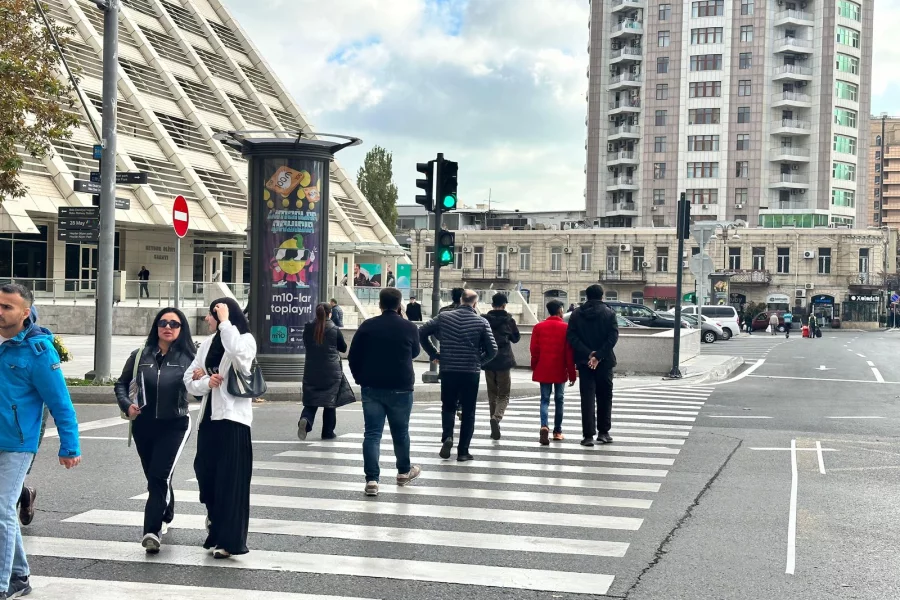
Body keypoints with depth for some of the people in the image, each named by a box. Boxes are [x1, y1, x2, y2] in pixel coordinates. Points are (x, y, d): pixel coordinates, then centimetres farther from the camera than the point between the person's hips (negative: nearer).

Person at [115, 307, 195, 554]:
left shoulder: (187, 358, -6)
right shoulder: (140, 355, 2)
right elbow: (121, 383, 13)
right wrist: (126, 404, -5)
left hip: (174, 425, -4)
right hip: (144, 425, 4)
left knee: (159, 477, -15)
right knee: (154, 478, 17)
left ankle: (152, 531, -18)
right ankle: (166, 517, 41)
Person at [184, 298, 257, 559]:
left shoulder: (245, 340, -5)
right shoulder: (208, 343, 14)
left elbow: (238, 352, -30)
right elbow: (189, 379, 13)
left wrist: (224, 322, -20)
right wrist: (206, 382, -8)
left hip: (233, 419, -7)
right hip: (209, 417, 7)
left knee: (231, 481, -4)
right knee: (206, 474, 11)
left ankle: (229, 540, 0)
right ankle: (215, 530, 27)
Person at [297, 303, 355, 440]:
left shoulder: (308, 328, -1)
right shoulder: (334, 329, -7)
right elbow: (343, 348, 4)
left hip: (311, 371, 2)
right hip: (331, 371, -2)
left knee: (310, 400, 7)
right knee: (330, 401, 9)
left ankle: (305, 420, -22)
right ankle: (328, 432, 12)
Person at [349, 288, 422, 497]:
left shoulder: (367, 326, -2)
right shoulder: (409, 328, -4)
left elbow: (353, 357, -1)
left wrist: (360, 378, 14)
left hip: (371, 387, 1)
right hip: (400, 388, 0)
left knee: (372, 434, 0)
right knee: (400, 432, 16)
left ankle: (372, 479, -8)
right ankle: (404, 472, 33)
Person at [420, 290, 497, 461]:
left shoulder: (444, 317, 0)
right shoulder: (481, 322, -4)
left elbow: (421, 333, 1)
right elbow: (492, 350, -6)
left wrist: (434, 354, 8)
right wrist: (479, 361, 11)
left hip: (448, 371, 1)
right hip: (471, 373, -1)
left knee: (448, 407, 17)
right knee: (468, 412, 10)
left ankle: (447, 437, -7)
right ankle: (463, 451, 9)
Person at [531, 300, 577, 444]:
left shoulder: (538, 327, 0)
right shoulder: (565, 327, -6)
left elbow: (534, 350, 1)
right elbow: (569, 352, -6)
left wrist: (534, 368, 13)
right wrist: (572, 373, 0)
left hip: (543, 370, 1)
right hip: (560, 371, -1)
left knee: (545, 399, 4)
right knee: (559, 400, 12)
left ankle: (544, 426, -19)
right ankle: (557, 431, 17)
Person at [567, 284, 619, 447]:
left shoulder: (576, 314, 3)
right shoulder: (609, 313, -3)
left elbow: (571, 336, -7)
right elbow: (613, 336, -13)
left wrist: (588, 354, -12)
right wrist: (598, 356, -16)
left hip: (584, 362, 1)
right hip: (604, 362, -1)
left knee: (587, 398, 2)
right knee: (604, 397, 13)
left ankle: (588, 435, -3)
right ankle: (603, 432, 15)